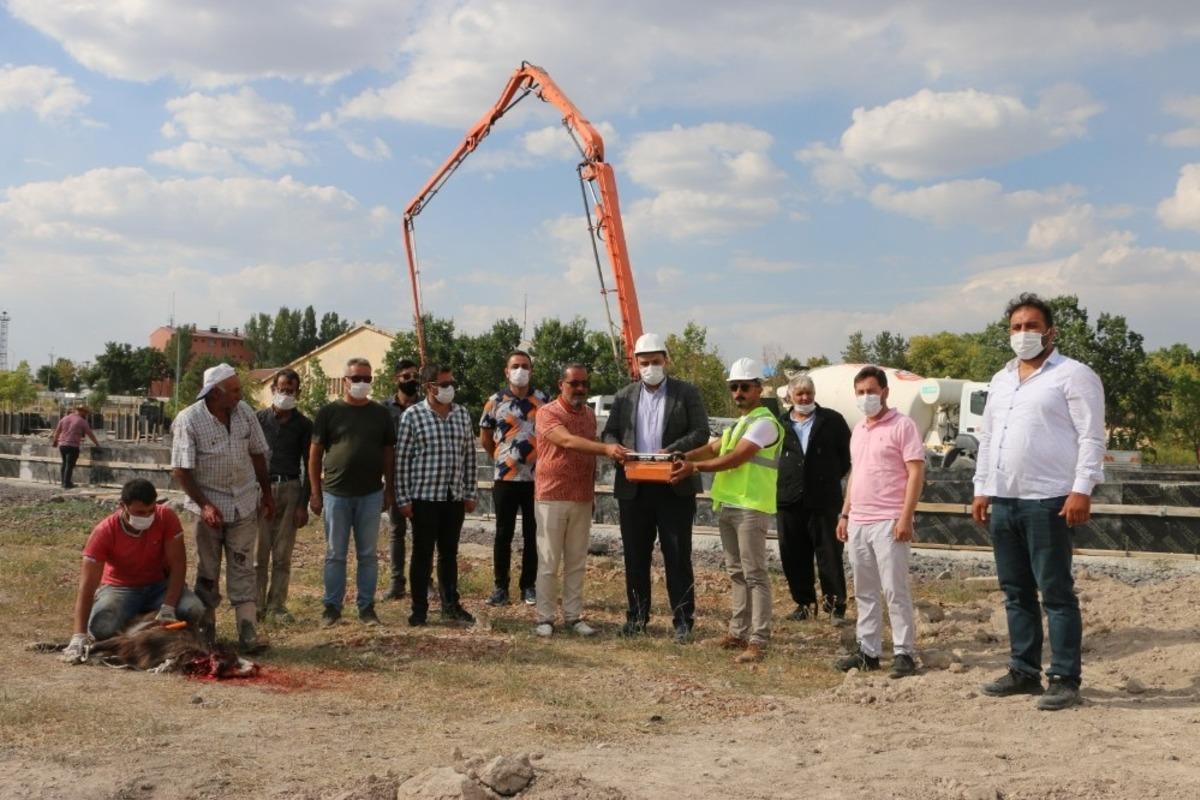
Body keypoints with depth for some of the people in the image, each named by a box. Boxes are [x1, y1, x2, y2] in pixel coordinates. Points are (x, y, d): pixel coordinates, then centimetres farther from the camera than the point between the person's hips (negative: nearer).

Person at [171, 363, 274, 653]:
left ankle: (247, 631, 2)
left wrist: (267, 493, 11)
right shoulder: (188, 420, -16)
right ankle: (205, 629, 21)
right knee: (207, 571, 9)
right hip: (210, 505, -3)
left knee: (243, 568, 2)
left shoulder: (245, 413, -3)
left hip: (244, 505, 3)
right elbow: (181, 470, -14)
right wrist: (204, 505, -20)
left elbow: (257, 454, 8)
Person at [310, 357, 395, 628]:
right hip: (336, 493, -1)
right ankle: (332, 606, 15)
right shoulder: (329, 412, 1)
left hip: (371, 494, 2)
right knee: (335, 554, 6)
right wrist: (315, 493, -3)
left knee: (368, 554, 7)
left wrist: (389, 490, 6)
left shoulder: (380, 414, 7)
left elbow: (388, 453, 10)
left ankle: (366, 606, 15)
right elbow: (315, 454, 1)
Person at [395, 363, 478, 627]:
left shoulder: (462, 414, 7)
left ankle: (450, 606, 25)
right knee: (423, 555, 4)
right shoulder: (413, 416, -7)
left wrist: (470, 494, 9)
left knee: (449, 554, 14)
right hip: (424, 497, -4)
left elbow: (469, 456, 11)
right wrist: (403, 498, -8)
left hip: (455, 498, 4)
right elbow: (402, 459, -6)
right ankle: (419, 610, 14)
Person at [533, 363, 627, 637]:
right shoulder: (547, 413, -10)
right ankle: (546, 618, 8)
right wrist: (606, 448, -38)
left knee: (577, 562, 8)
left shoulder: (590, 414, 11)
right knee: (548, 562, 1)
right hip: (551, 498, -5)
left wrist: (592, 491, 11)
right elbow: (568, 441, -26)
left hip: (583, 499, 6)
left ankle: (573, 616, 15)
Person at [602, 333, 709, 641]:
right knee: (635, 555, 10)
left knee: (677, 555, -1)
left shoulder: (686, 393, 2)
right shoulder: (624, 396, 11)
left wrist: (672, 450, -20)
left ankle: (683, 619, 6)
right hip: (633, 487, 3)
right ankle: (637, 615, 21)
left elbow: (701, 432, -4)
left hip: (674, 486, -3)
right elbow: (610, 433, 12)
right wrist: (618, 449, -11)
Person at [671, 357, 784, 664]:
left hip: (750, 508, -9)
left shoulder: (764, 423, -11)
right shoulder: (739, 423, 20)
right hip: (727, 506, 10)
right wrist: (682, 457, -5)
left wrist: (695, 467, -14)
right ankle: (739, 633, 20)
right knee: (737, 573, 13)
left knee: (754, 575, -8)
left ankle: (758, 641, -6)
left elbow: (734, 458, -18)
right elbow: (714, 448, 12)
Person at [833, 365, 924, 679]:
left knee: (895, 589, -5)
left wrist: (906, 517, -19)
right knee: (865, 591, 11)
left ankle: (904, 653, 3)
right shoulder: (858, 429, 16)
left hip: (888, 522, -7)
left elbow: (916, 472, -12)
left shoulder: (902, 425, -7)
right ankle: (867, 651, 18)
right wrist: (845, 514, 17)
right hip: (858, 523, 8)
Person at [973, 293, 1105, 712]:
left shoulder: (1073, 375, -4)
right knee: (1016, 592, 12)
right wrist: (981, 489, 15)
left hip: (1048, 502, -7)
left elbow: (1091, 438, -10)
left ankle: (1064, 680, 3)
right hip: (1003, 501, 8)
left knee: (1056, 593, -3)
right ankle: (1024, 672, 21)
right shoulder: (1001, 380, 18)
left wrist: (1081, 489, -18)